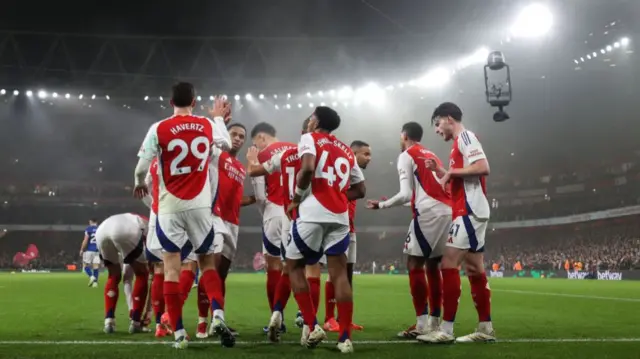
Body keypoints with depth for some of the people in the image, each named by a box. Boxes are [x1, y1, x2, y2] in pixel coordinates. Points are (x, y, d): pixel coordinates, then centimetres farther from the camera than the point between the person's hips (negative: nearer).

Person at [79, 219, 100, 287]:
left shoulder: (88, 229, -4)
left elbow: (85, 240, -9)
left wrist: (82, 250, -2)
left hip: (89, 250, -4)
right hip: (98, 250, 4)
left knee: (85, 264, 6)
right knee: (96, 265, 4)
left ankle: (91, 276, -16)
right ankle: (95, 281, -2)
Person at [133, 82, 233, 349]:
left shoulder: (159, 129, -6)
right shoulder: (208, 125, 3)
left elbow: (141, 168, -5)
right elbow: (226, 145, 25)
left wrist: (139, 185, 18)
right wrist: (219, 118, 41)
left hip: (170, 208, -2)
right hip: (200, 206, 2)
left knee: (171, 269, 3)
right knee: (207, 263, 15)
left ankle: (179, 334, 2)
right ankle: (218, 316, -6)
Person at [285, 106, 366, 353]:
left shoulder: (309, 138, 6)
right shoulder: (346, 151, 23)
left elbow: (308, 168, -14)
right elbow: (360, 190, 24)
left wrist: (297, 197, -1)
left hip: (313, 214, -5)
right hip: (340, 217, 5)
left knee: (294, 266, 11)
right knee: (339, 274, 6)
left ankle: (312, 327, 4)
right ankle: (345, 338, 1)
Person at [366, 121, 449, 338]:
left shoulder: (406, 156, 3)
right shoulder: (431, 156, 27)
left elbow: (406, 194, -6)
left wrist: (382, 205, 7)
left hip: (429, 212, -8)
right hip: (447, 210, 8)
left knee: (414, 264, -3)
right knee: (433, 265, 13)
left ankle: (422, 324, -8)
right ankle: (434, 322, 13)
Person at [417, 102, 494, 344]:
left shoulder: (465, 136, -7)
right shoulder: (461, 142, 22)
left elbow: (483, 168, -21)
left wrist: (451, 171, -14)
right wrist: (439, 171, 12)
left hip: (469, 210, -10)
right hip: (468, 211, 10)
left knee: (449, 264, -12)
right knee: (473, 269, 10)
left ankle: (446, 330, -13)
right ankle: (485, 329, 13)